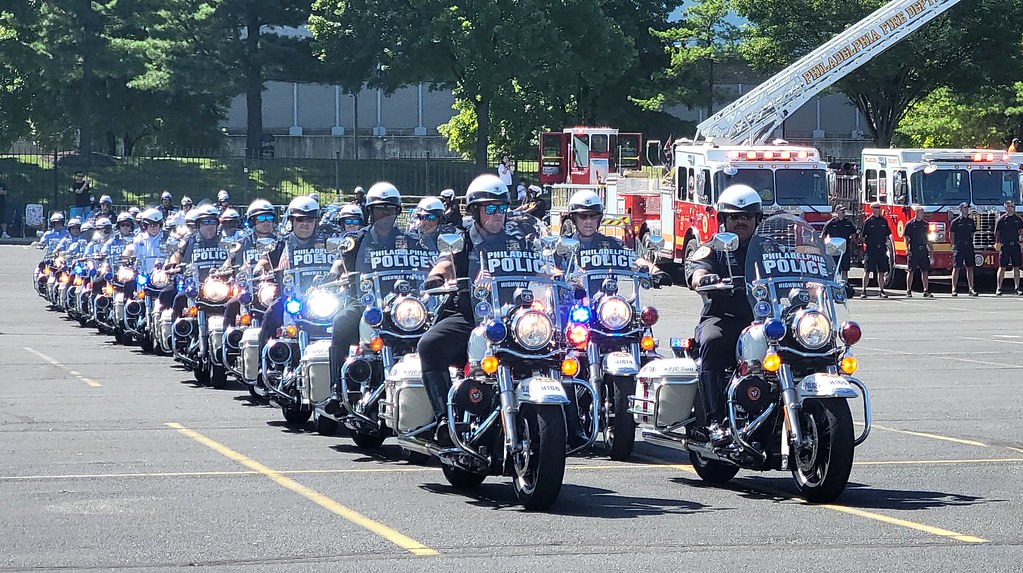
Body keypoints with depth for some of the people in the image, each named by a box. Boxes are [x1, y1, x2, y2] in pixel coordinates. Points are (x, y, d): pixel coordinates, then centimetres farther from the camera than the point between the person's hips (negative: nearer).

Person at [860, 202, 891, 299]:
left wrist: (886, 247, 11)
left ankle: (881, 290, 11)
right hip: (870, 250, -4)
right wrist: (865, 244, -5)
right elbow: (862, 236, 1)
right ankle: (864, 291, 0)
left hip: (881, 249, 4)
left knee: (881, 271, 5)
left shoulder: (883, 221, 11)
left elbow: (887, 234, 17)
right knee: (867, 271, -3)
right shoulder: (868, 221, -1)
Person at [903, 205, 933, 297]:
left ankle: (926, 291, 5)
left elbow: (926, 238, 18)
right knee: (911, 271, 0)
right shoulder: (910, 224, -2)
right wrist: (907, 249, -12)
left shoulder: (925, 224, 12)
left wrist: (931, 249, 13)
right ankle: (908, 291, 5)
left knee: (925, 270, 3)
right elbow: (906, 238, -3)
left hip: (923, 251, 5)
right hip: (913, 251, -5)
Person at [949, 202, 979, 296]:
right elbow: (951, 235, -1)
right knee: (956, 268, -2)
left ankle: (971, 289, 4)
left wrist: (970, 242, 11)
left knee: (970, 268, 3)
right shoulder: (955, 222, -2)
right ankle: (954, 289, 0)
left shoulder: (971, 221, 12)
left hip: (969, 246, 5)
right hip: (958, 247, -5)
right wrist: (954, 246, -5)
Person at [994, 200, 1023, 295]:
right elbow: (996, 233, -2)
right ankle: (998, 288, 3)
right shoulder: (1001, 220, -1)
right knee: (1002, 267, -2)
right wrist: (997, 243, -12)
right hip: (1004, 246, -3)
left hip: (1015, 245, 3)